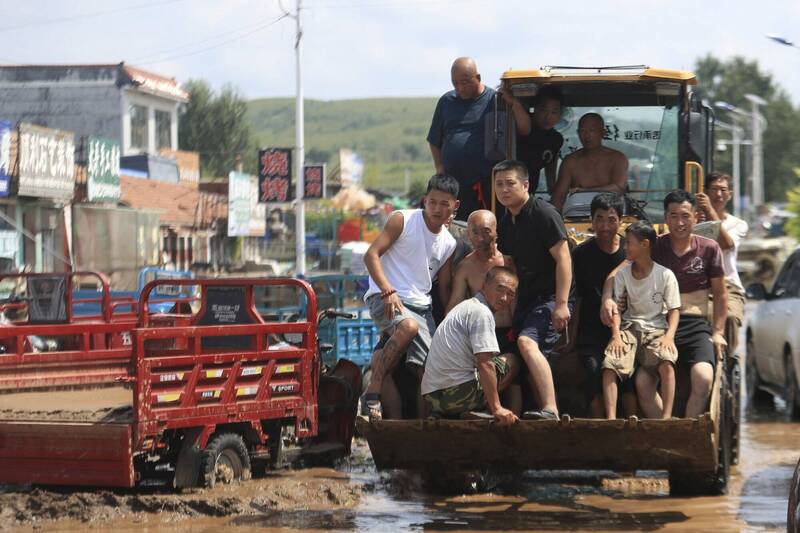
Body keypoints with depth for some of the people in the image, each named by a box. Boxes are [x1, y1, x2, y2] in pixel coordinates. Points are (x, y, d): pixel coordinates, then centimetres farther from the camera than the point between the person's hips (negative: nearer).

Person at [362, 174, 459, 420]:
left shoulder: (449, 244, 15)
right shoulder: (403, 220, -1)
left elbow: (444, 289, 20)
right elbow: (371, 255, -8)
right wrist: (388, 291, -20)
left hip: (421, 306, 6)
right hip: (384, 297, -6)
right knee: (409, 326, -37)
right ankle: (373, 392, -30)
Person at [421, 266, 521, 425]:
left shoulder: (467, 306, 23)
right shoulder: (482, 312, -10)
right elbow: (485, 364, -19)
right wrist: (497, 409, -19)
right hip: (457, 393, -8)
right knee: (511, 360, 8)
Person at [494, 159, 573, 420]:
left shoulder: (544, 214, -11)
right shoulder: (505, 223, 15)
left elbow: (563, 259, -16)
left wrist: (561, 304, -22)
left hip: (550, 298, -9)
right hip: (526, 300, 9)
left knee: (527, 341, -29)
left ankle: (551, 409, -37)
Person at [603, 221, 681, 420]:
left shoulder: (665, 275, -1)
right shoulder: (622, 274, 7)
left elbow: (674, 309, 1)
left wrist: (669, 336, -17)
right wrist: (616, 335, -16)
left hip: (656, 329, -2)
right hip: (629, 327, 2)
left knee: (666, 363, -33)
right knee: (609, 363, -26)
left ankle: (666, 417, -32)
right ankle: (611, 418, -30)